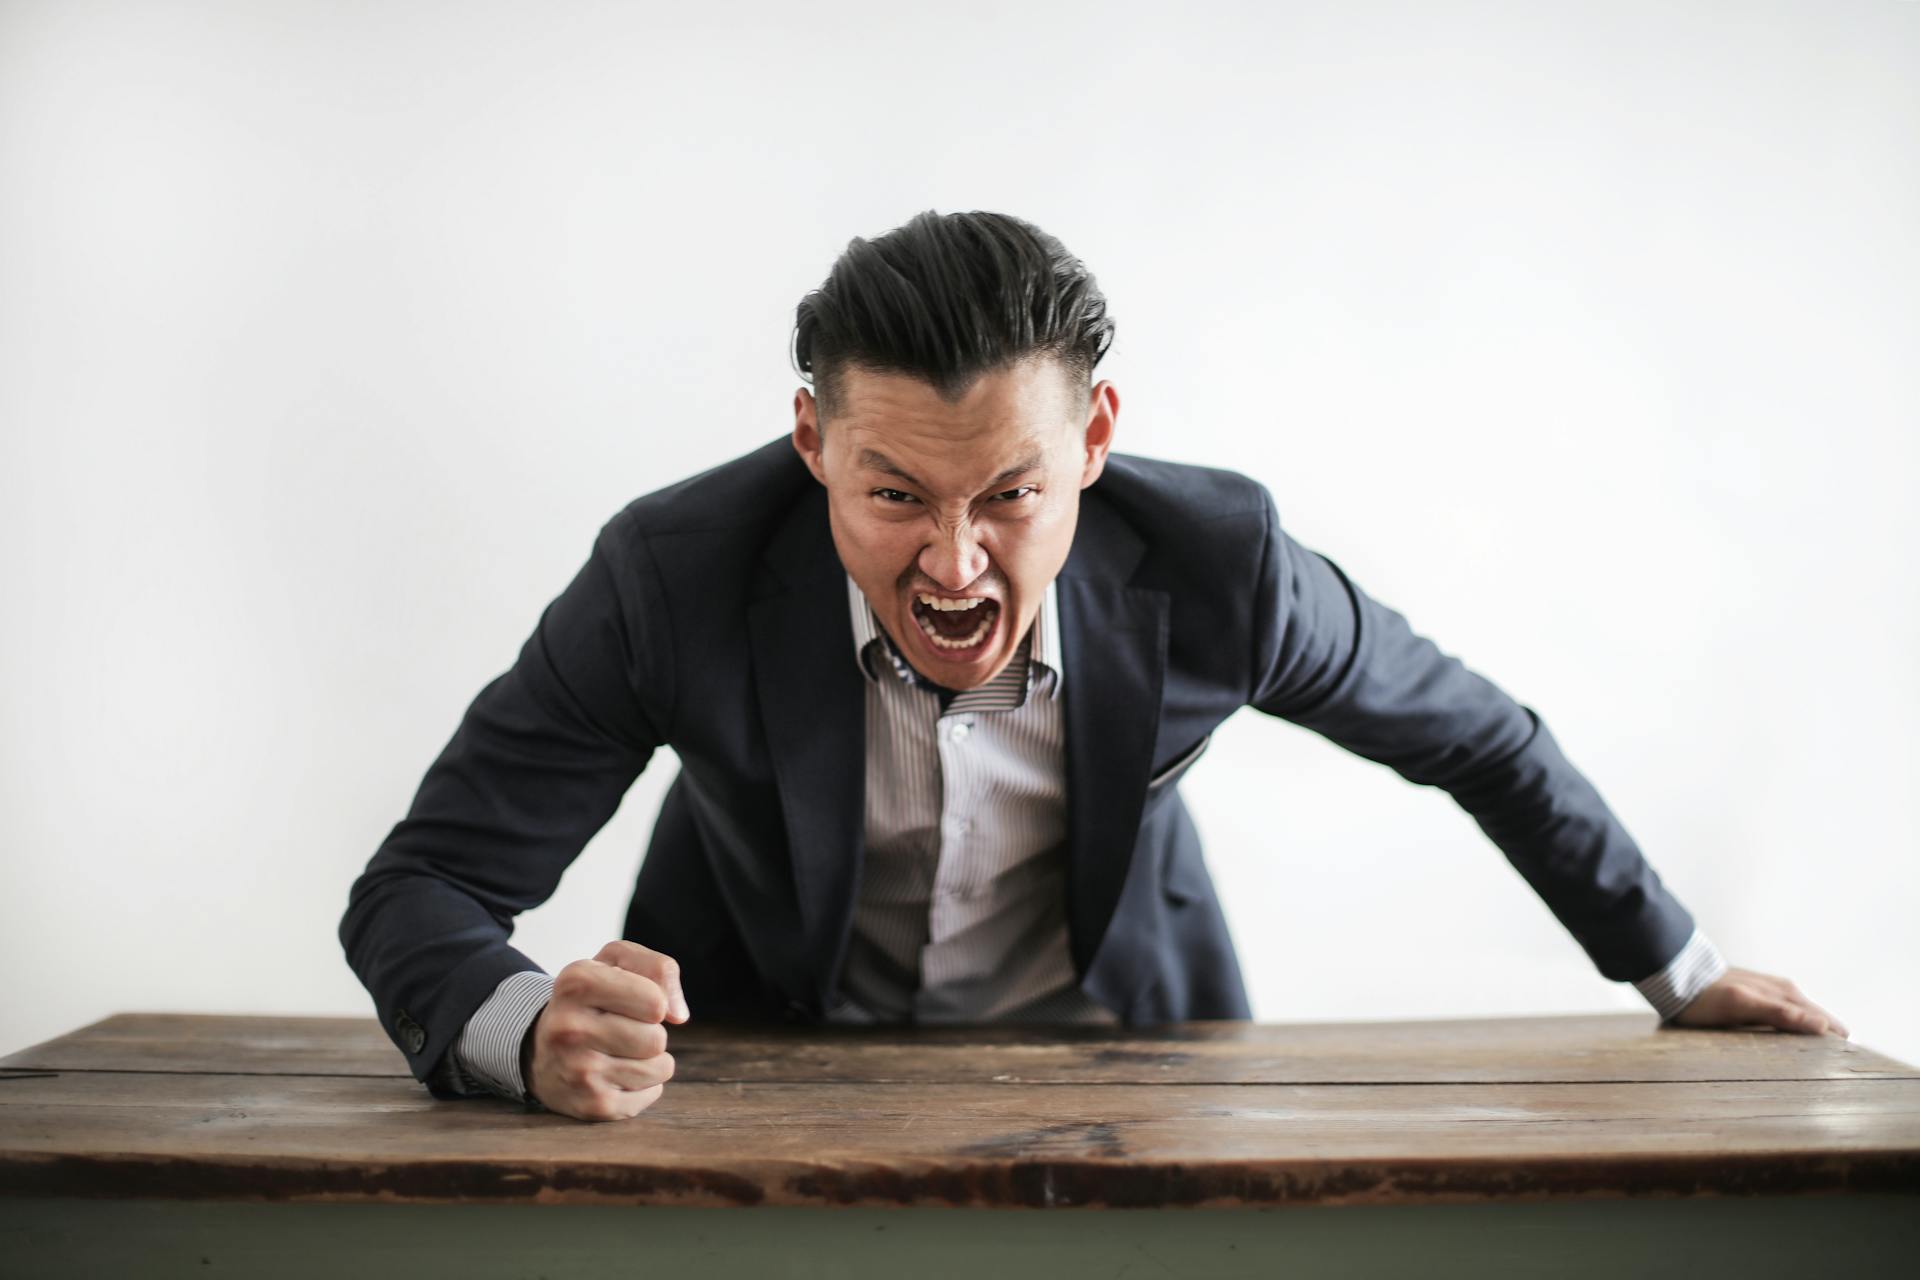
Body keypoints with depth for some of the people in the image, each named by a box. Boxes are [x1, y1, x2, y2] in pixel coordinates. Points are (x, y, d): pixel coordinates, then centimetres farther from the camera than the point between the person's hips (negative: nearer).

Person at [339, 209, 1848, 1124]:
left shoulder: (1215, 564, -24)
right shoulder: (674, 577, -27)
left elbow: (1470, 730, -4)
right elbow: (416, 889, -20)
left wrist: (1677, 966, 8)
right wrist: (533, 1033, -44)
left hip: (1108, 1039, 1)